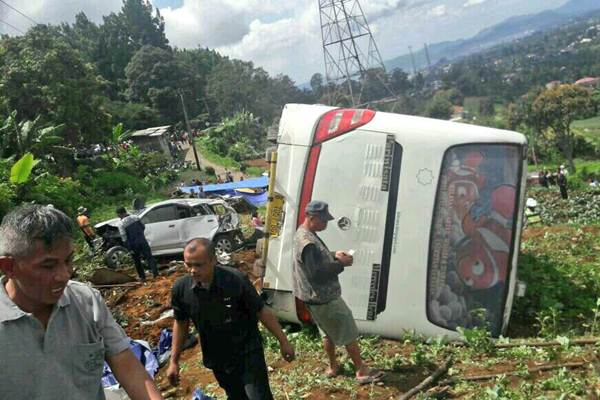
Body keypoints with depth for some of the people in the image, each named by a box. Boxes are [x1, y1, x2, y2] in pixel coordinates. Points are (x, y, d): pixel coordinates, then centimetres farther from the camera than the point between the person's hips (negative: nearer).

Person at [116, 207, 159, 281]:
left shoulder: (121, 224, -12)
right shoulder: (135, 217, 0)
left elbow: (124, 238, -17)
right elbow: (143, 227, 11)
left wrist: (130, 249, -13)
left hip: (134, 245, -2)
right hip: (142, 241, 2)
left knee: (137, 262, 15)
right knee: (149, 258, 3)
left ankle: (142, 277, 20)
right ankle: (156, 274, -6)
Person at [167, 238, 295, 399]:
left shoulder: (236, 280, -25)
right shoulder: (181, 288, -16)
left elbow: (261, 311, -13)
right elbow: (181, 323, 2)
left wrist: (283, 341, -6)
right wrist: (174, 361, 6)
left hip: (248, 353, -3)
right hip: (217, 359, 3)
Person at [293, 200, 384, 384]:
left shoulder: (303, 233, 5)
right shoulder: (308, 243, -29)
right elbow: (316, 274, -29)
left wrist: (334, 255, 3)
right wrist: (341, 264, -21)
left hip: (317, 296, 10)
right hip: (324, 298, -10)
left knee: (329, 332, 25)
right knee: (349, 333, 5)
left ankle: (333, 366, 41)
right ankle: (362, 371, 18)